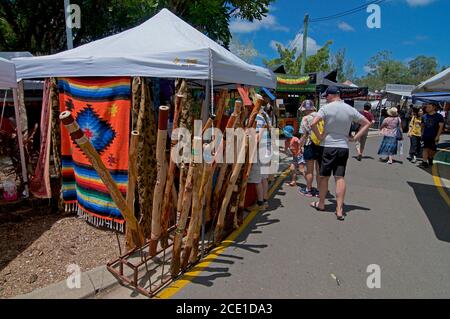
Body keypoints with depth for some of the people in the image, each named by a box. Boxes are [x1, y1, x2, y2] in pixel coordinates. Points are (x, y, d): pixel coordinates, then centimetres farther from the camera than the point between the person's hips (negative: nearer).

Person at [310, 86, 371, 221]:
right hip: (344, 147, 3)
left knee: (324, 177, 10)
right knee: (340, 178, 3)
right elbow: (367, 123, 9)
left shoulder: (326, 108, -9)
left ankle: (321, 204, 25)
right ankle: (339, 210, 2)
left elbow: (313, 123, -22)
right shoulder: (350, 109, 4)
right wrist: (354, 138, 6)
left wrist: (319, 136, -8)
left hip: (328, 146, -3)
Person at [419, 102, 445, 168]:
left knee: (432, 150, 9)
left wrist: (437, 136, -14)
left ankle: (430, 160, 30)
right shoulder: (424, 116, 5)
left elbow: (441, 127, -8)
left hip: (434, 137, -2)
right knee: (425, 149, -5)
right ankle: (424, 162, -6)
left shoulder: (439, 116, -6)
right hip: (425, 136, 2)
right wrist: (422, 134, 9)